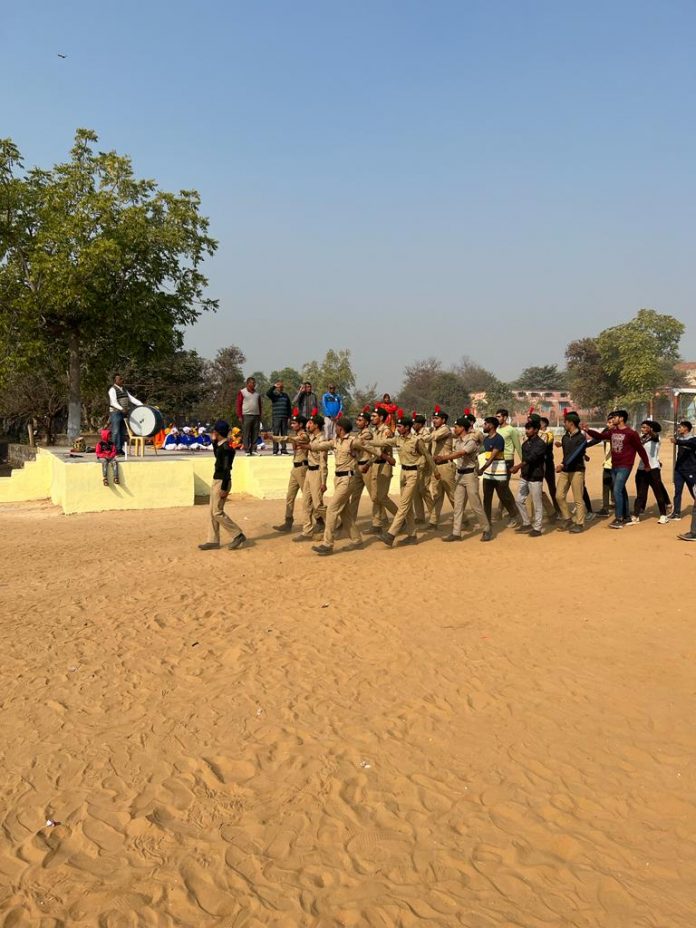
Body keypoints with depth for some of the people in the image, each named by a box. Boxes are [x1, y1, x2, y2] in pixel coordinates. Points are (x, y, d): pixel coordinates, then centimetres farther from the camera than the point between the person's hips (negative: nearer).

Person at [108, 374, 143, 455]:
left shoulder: (124, 389, 17)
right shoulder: (112, 390, -7)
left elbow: (131, 398, 14)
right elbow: (113, 402, -19)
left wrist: (141, 405, 1)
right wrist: (121, 409, -35)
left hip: (124, 413, 7)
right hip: (115, 412, -7)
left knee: (123, 432, 7)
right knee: (116, 432, -8)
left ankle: (120, 449, 13)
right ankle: (116, 450, -7)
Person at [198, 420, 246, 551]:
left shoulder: (226, 448, -20)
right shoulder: (220, 446, 9)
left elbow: (226, 469, -22)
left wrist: (224, 488, -23)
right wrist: (214, 442, 18)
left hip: (221, 482, -10)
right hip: (216, 481, 10)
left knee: (217, 512, -6)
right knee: (213, 512, 12)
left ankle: (238, 535, 1)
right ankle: (213, 540, 17)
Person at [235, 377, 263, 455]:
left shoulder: (257, 393, 16)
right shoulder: (242, 392, 1)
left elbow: (260, 404, 20)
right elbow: (239, 404, -3)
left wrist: (260, 415, 12)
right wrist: (239, 416, -10)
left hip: (256, 416, 5)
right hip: (246, 416, -5)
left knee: (255, 434, 3)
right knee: (246, 434, -4)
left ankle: (253, 450, 8)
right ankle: (247, 450, -2)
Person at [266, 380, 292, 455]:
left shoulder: (285, 396, 13)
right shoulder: (274, 395, 3)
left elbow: (289, 407, 15)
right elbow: (268, 394, -20)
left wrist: (289, 417, 9)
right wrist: (274, 386, -19)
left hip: (284, 418, 3)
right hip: (276, 418, -3)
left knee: (284, 434, 4)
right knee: (275, 434, -3)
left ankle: (283, 449, 8)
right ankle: (275, 450, 0)